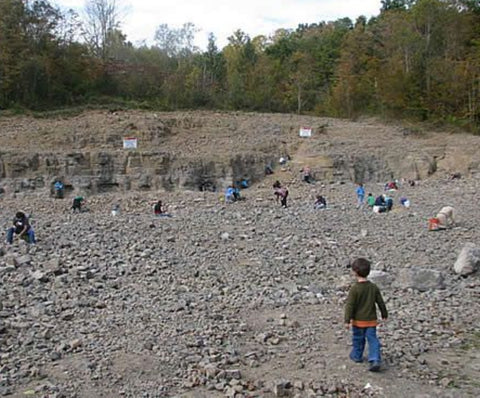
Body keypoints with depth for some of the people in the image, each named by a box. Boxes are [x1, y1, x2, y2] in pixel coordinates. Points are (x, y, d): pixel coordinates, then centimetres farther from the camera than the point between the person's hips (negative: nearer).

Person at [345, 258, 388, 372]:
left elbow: (350, 305, -17)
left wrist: (347, 320, -14)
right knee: (373, 340, 4)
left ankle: (357, 356, 33)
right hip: (371, 320, 3)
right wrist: (384, 314, 21)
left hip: (358, 320, -3)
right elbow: (380, 302, 7)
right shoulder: (374, 287, -2)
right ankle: (375, 360, -7)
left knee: (358, 339, 16)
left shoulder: (354, 289, -17)